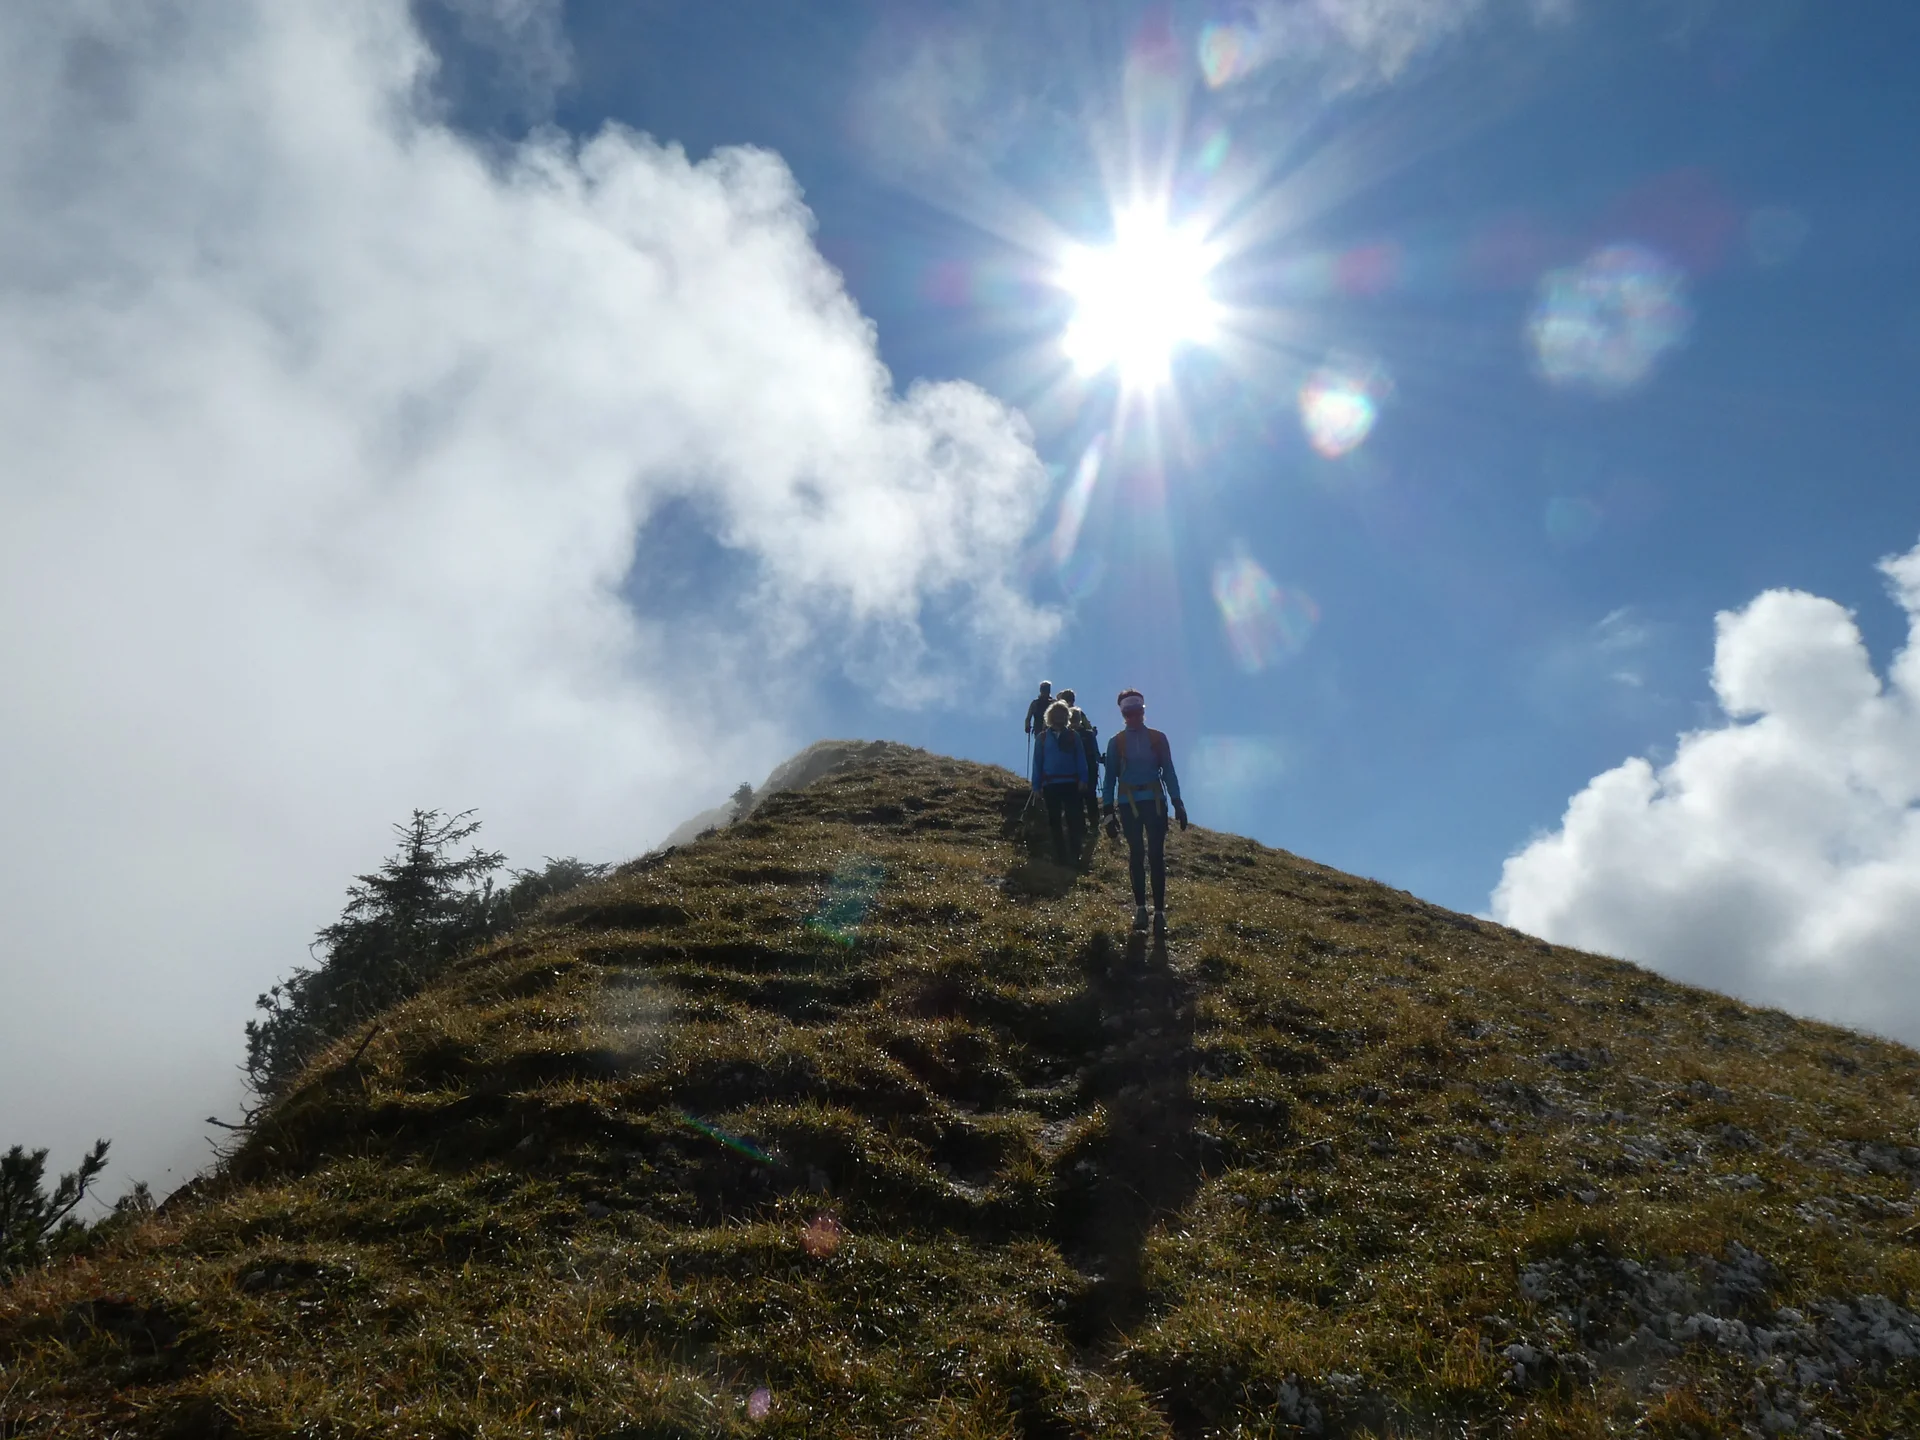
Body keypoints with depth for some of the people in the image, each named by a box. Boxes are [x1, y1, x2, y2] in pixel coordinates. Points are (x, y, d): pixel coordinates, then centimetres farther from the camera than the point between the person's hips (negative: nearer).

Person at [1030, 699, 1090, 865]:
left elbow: (1081, 760, 3)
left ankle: (1074, 857, -4)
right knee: (1055, 822, 5)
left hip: (1071, 784, -1)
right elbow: (1037, 762, 7)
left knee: (1074, 821, -7)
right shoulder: (1042, 737, 8)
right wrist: (1036, 786, 1)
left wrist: (1082, 780, -10)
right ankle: (1061, 858, 12)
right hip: (1050, 785, 1)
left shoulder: (1073, 737, 8)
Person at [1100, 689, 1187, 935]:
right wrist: (1109, 812, 0)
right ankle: (1140, 907, 10)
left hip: (1155, 801, 0)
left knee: (1156, 856, -4)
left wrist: (1178, 804, -1)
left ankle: (1159, 911, -2)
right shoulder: (1116, 743, 5)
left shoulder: (1158, 739, 6)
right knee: (1136, 855, 2)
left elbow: (1169, 773, 6)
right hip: (1128, 804, 0)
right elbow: (1110, 778, 5)